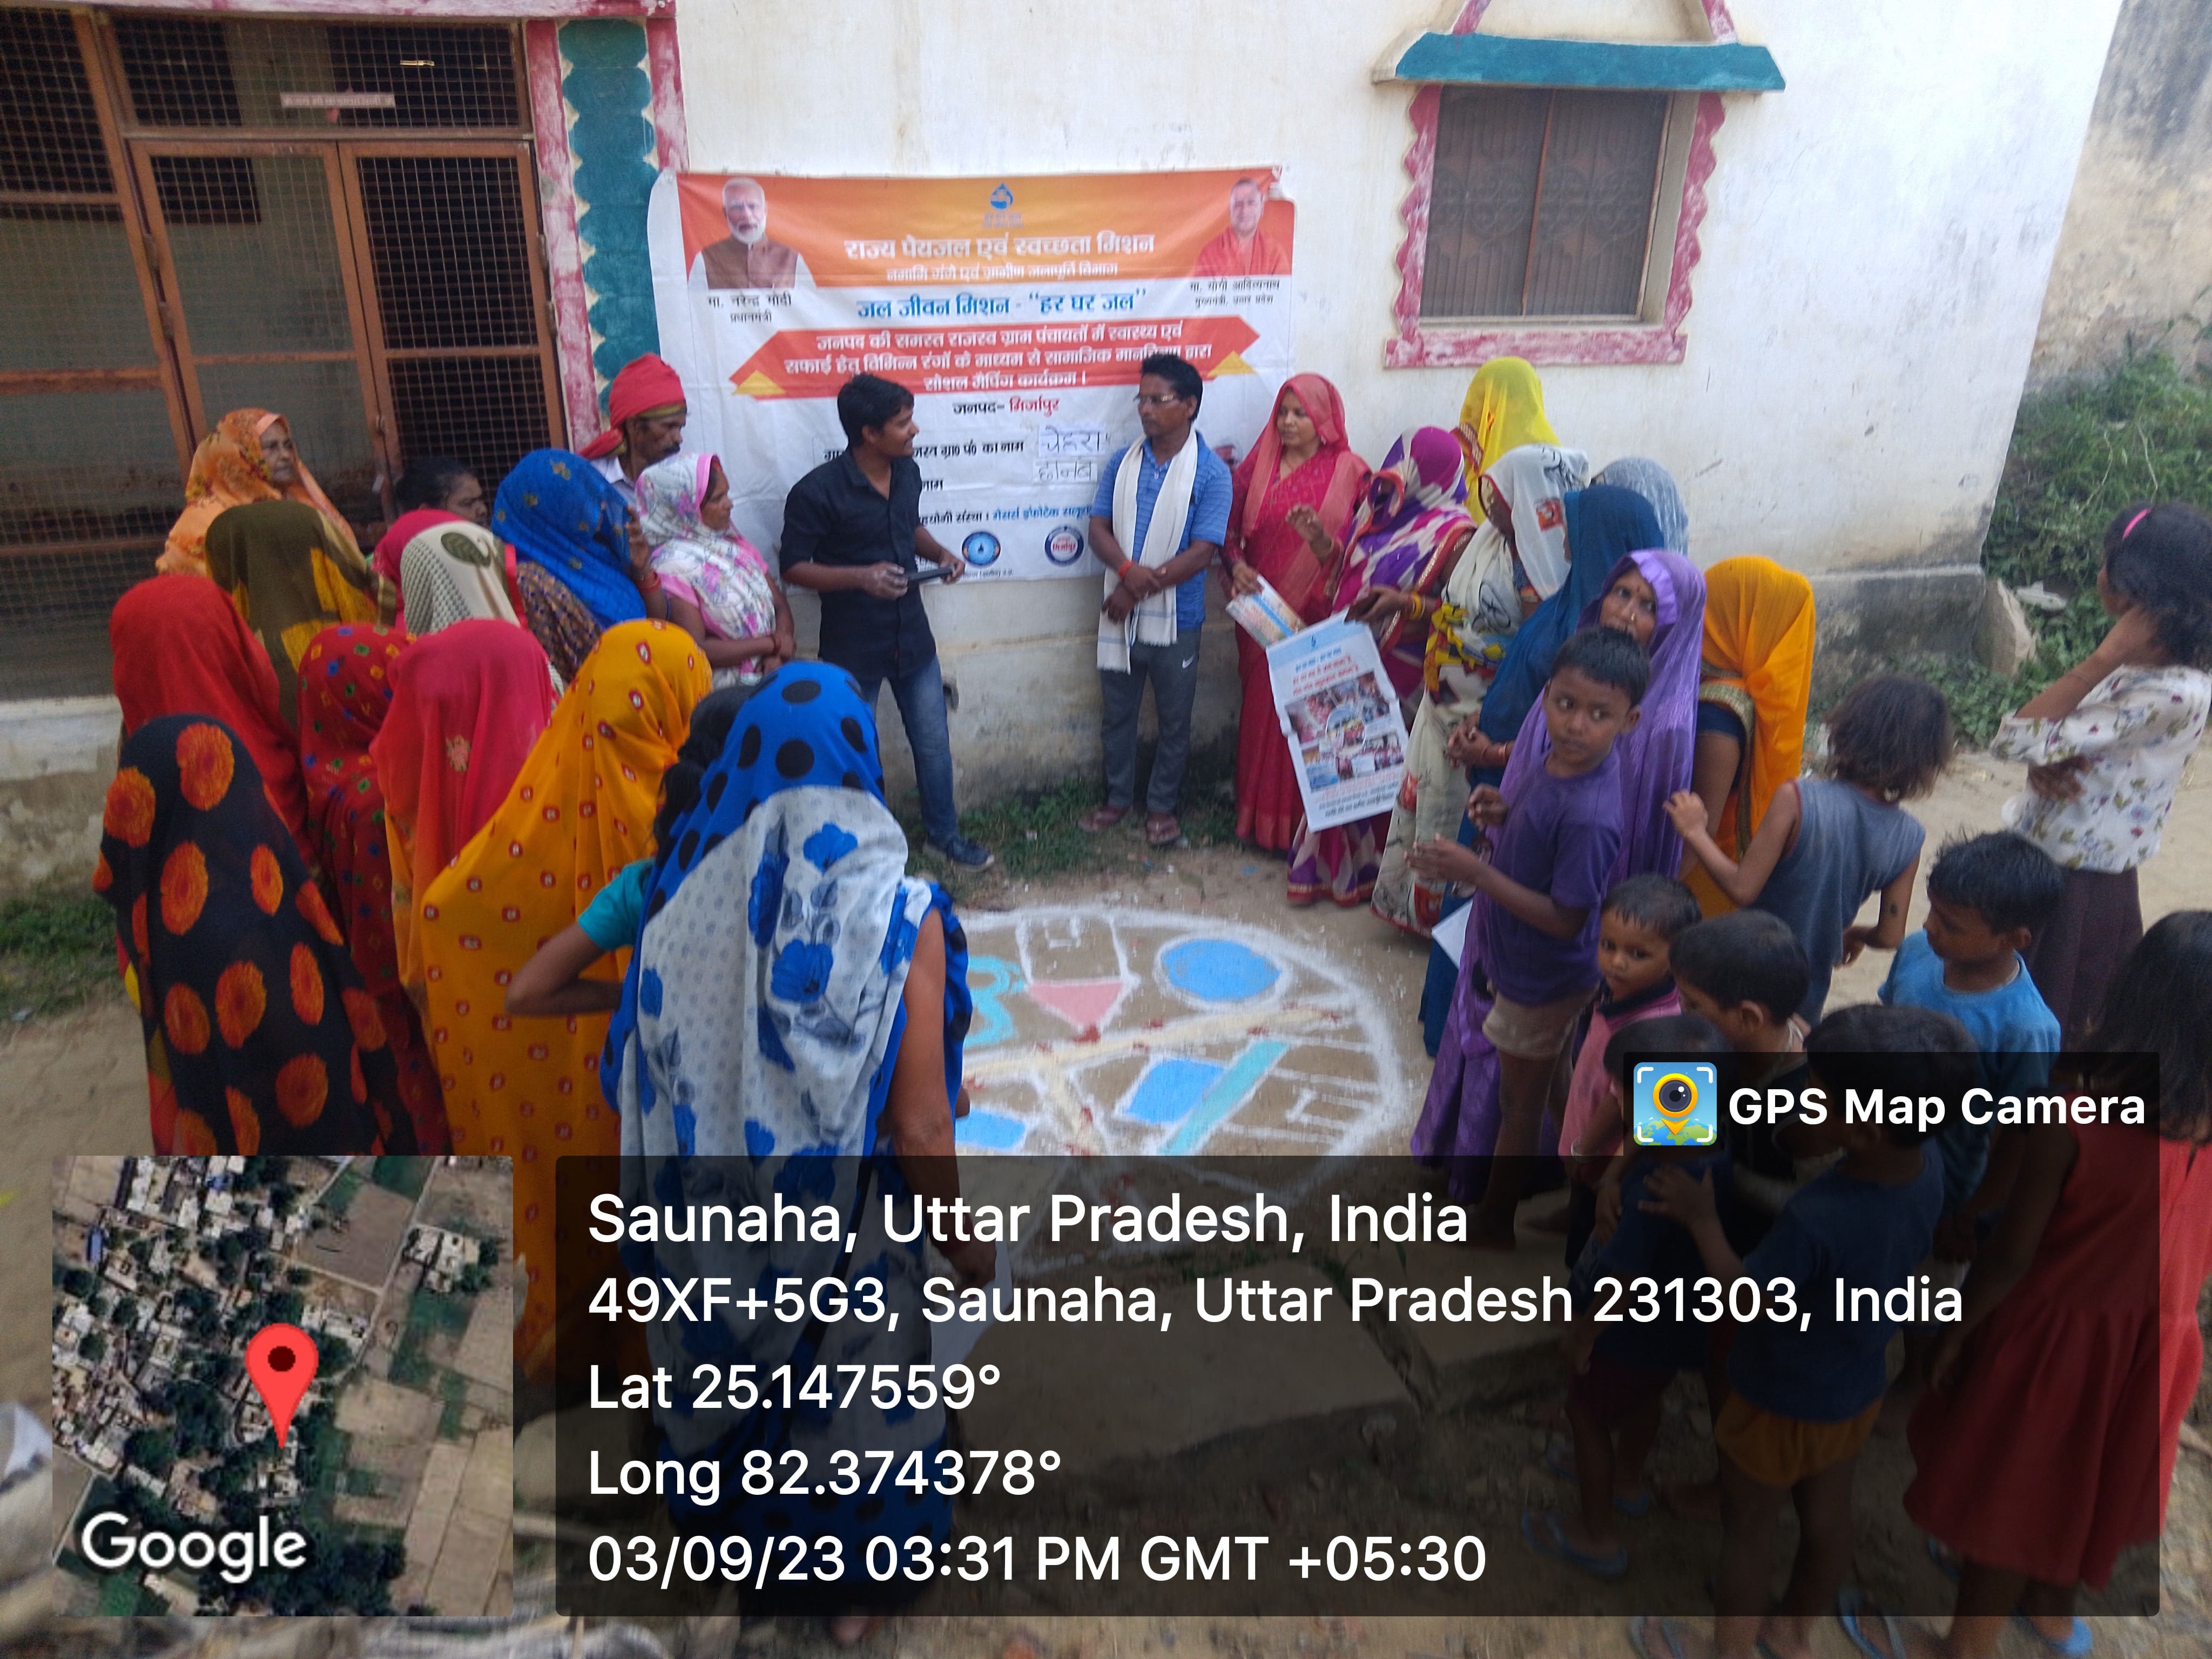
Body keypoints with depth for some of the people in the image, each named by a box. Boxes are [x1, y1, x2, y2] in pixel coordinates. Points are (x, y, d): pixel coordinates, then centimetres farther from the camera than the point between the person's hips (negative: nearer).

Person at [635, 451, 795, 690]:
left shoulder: (735, 545, 14)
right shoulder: (673, 568, -9)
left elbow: (779, 605, 14)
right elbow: (696, 650, -15)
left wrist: (777, 655, -6)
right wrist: (772, 643, -9)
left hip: (770, 672, 7)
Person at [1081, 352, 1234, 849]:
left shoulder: (1211, 473, -11)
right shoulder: (1123, 463, 2)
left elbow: (1202, 552, -16)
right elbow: (1098, 528, -1)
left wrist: (1140, 589, -19)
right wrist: (1128, 571, -21)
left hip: (1175, 619, -4)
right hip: (1120, 616, 4)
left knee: (1174, 720, 12)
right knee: (1117, 714, 17)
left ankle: (1163, 805, 30)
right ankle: (1118, 797, 36)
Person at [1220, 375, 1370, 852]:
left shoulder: (1350, 473, -1)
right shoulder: (1258, 465, 6)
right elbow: (1230, 530, 10)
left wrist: (1321, 540, -22)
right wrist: (1236, 567, -9)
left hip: (1319, 615, -2)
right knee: (1261, 710, 7)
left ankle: (1303, 825, 10)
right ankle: (1258, 817, 20)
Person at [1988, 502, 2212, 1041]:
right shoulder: (2139, 663, 3)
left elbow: (2015, 738, -27)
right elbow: (2050, 735, 10)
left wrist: (2106, 658, -26)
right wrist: (2047, 761, -13)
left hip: (2079, 886, -8)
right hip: (2035, 857, 8)